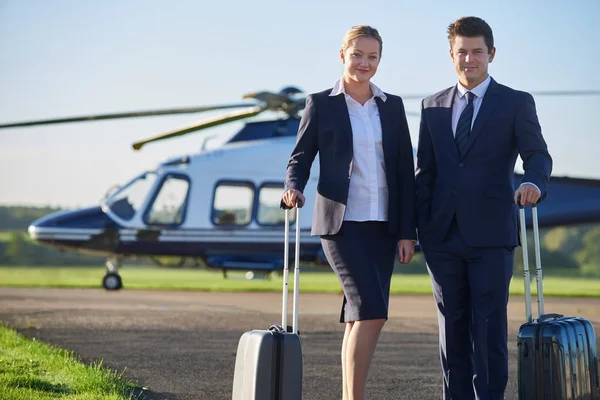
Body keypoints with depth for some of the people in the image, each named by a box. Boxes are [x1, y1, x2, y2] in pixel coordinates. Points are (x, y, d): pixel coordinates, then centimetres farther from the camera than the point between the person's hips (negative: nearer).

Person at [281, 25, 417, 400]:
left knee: (359, 317, 7)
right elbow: (301, 157, 4)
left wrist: (407, 231, 4)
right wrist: (294, 188, -19)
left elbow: (405, 172, 9)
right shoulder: (321, 103, 2)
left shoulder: (392, 106, 11)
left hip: (382, 225, 4)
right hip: (342, 223, -4)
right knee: (372, 311, -17)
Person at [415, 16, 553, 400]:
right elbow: (425, 171, 14)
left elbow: (537, 154, -7)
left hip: (491, 236, -3)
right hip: (444, 237, 4)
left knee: (489, 326, -6)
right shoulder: (434, 106, 14)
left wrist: (534, 182, -30)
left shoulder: (516, 103, 4)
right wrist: (422, 229, 6)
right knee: (452, 326, 7)